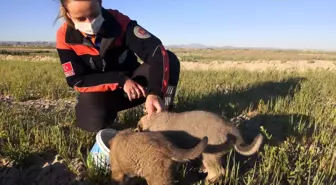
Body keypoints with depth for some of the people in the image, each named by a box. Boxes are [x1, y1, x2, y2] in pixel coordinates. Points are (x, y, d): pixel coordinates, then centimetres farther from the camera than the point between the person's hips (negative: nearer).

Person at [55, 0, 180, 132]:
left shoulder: (119, 21, -22)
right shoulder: (65, 37, -16)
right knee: (94, 121, -33)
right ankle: (108, 112, 4)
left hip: (134, 82, 1)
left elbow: (156, 51, -33)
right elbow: (77, 81, -17)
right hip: (100, 91, 0)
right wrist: (121, 81, -26)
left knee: (170, 58, -24)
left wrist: (154, 93, -47)